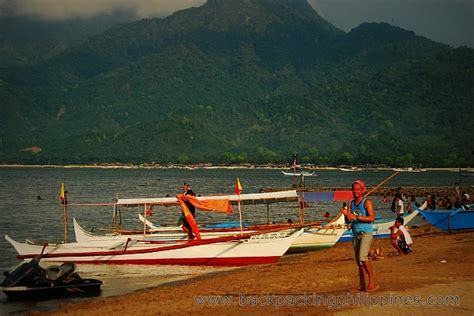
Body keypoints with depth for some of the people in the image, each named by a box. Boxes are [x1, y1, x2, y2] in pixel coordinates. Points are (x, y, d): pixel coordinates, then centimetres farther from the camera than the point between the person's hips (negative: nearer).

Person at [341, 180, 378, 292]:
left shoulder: (367, 202, -6)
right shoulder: (352, 203, 12)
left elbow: (372, 217, -17)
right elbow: (348, 220, 11)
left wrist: (356, 217, -21)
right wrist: (346, 214, -11)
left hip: (366, 233, -7)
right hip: (356, 233, 7)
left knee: (363, 256, -22)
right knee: (358, 261, 9)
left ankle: (372, 281, -15)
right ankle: (362, 285, 16)